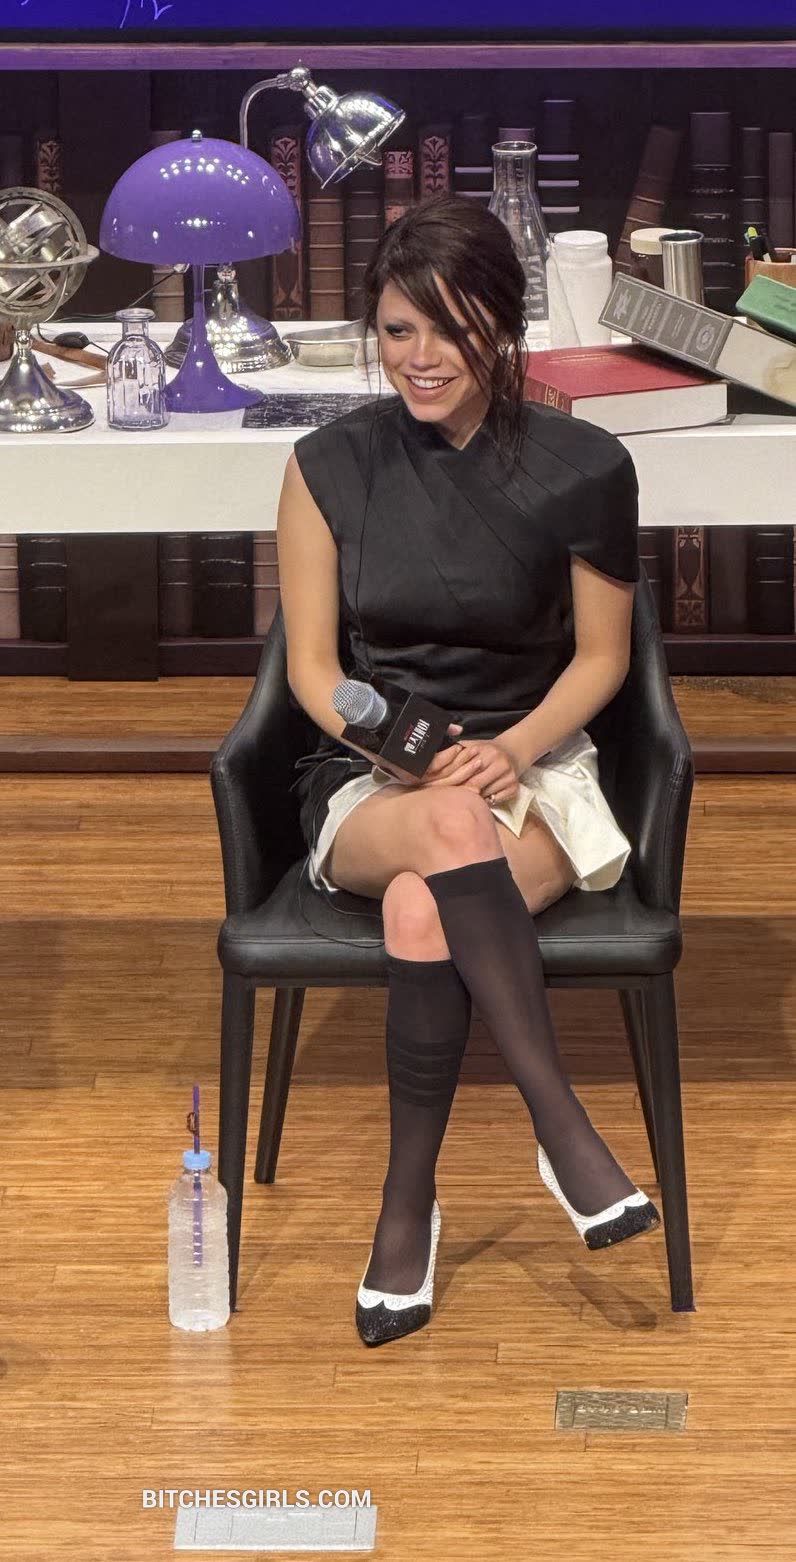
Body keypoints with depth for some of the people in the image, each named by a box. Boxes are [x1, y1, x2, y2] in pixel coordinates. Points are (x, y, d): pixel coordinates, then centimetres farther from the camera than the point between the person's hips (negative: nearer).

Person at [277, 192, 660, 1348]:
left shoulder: (582, 469, -4)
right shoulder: (332, 463, 0)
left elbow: (601, 658, 5)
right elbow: (312, 665, 3)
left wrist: (516, 746, -14)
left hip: (530, 773, -1)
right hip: (370, 787, 1)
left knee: (423, 911, -35)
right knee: (455, 827, -38)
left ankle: (409, 1201, -22)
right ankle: (564, 1126, -36)